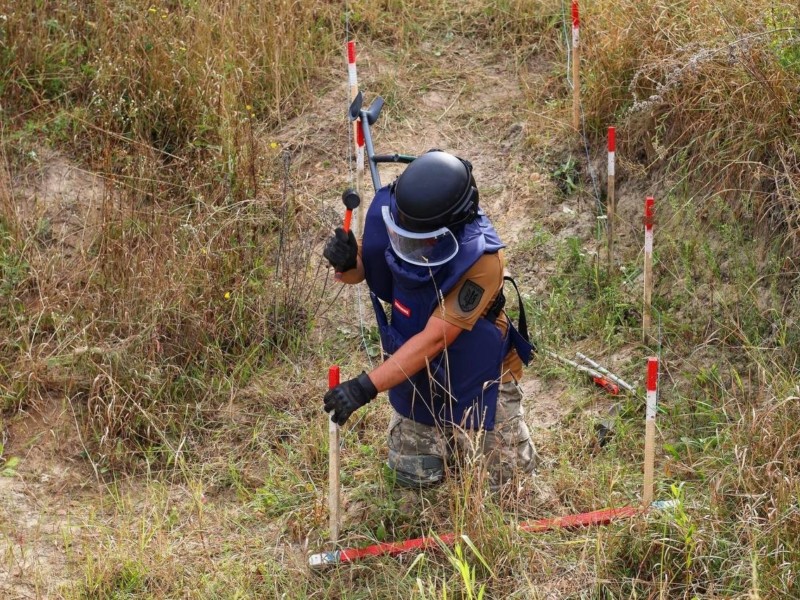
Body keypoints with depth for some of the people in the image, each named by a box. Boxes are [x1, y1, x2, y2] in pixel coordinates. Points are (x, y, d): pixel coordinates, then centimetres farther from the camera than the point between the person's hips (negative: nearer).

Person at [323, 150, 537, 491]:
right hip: (417, 377, 4)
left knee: (506, 476, 6)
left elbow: (434, 339, -38)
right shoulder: (390, 217, -23)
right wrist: (346, 263, -33)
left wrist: (366, 387, -44)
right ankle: (448, 434, 39)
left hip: (479, 376, -4)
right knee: (413, 477, 10)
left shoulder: (481, 259, -37)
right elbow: (360, 272, -7)